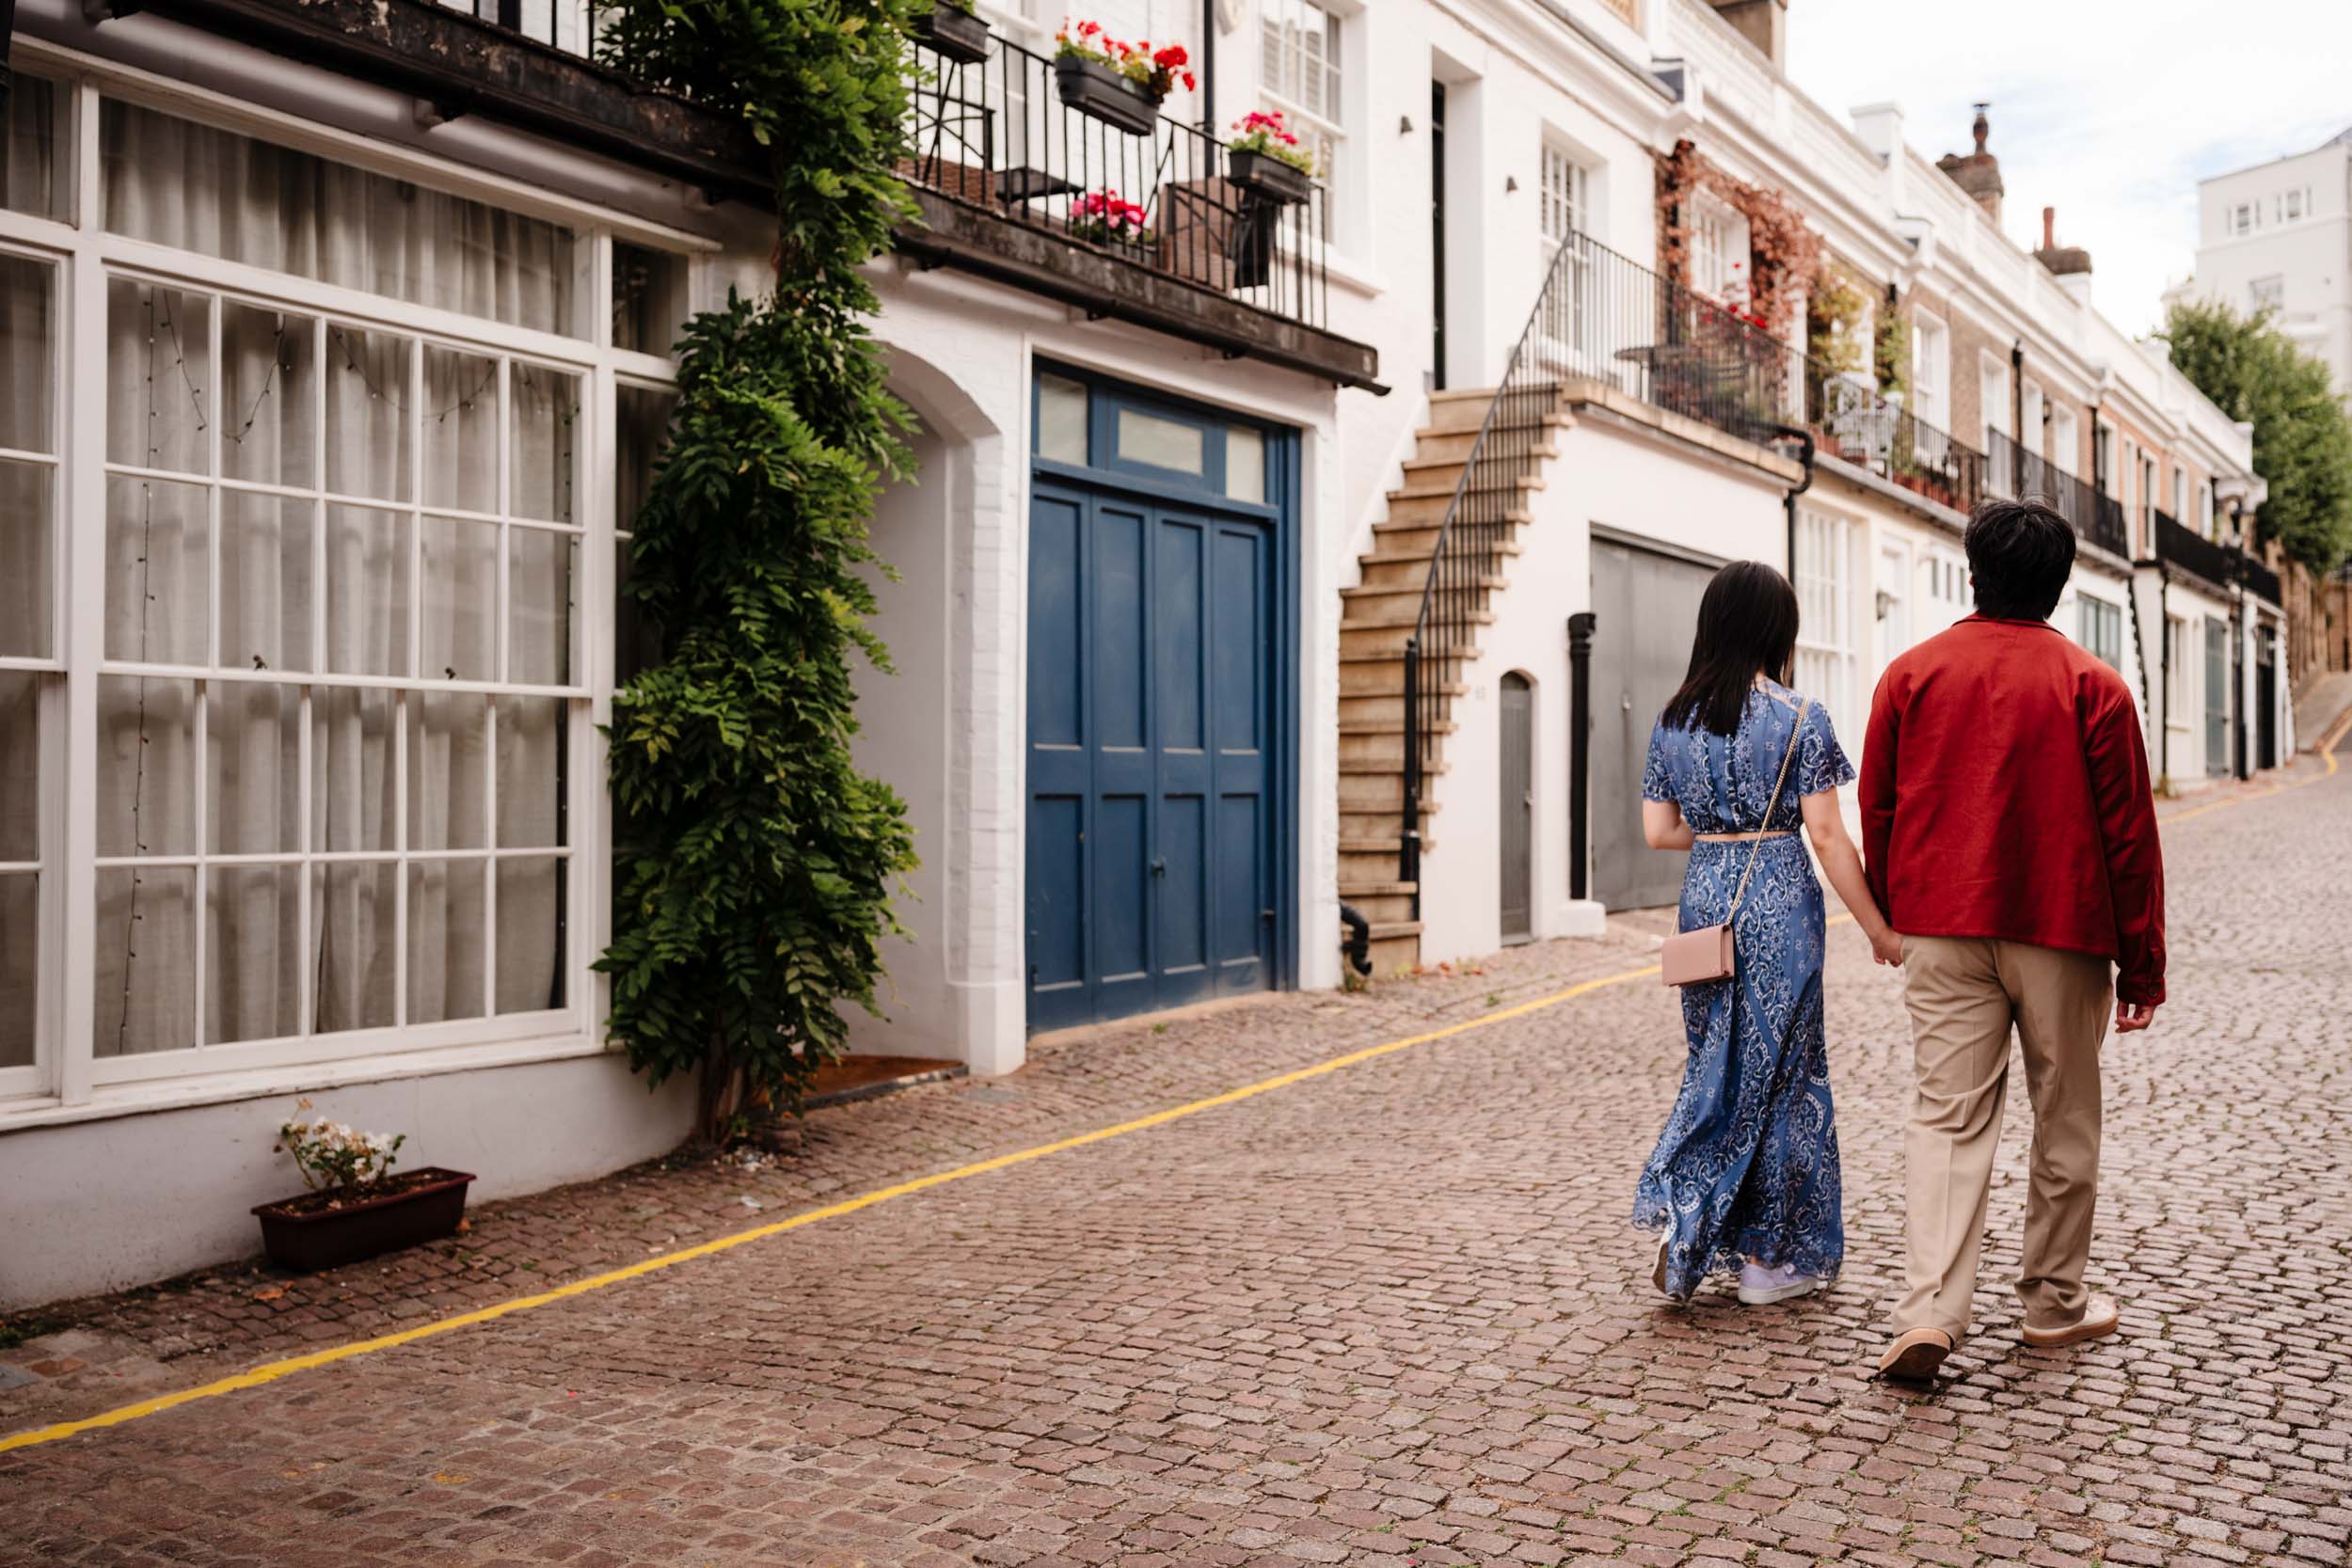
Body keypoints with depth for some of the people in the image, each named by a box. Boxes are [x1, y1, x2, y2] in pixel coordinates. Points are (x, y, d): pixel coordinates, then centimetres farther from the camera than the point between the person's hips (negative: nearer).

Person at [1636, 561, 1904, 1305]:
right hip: (1779, 898, -4)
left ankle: (1685, 1214, 5)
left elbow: (1659, 830, 6)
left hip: (1705, 896, 4)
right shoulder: (1798, 717, -9)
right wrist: (1878, 927, -2)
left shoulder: (1674, 718, 5)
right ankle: (1771, 1256, 15)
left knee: (1719, 1063, 18)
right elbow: (1825, 835, -10)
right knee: (1781, 1068, 7)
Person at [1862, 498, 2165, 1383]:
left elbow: (1876, 810, 7)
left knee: (1947, 1117, 1)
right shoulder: (2093, 687, -4)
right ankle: (2054, 1303, 24)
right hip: (2062, 933, -1)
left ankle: (1929, 1311, -12)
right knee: (2065, 1121, 13)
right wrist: (2142, 965, 3)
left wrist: (1894, 918, 21)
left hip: (1943, 934, 2)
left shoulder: (1911, 675, 2)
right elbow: (2128, 834, -3)